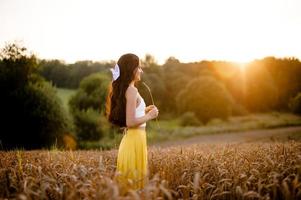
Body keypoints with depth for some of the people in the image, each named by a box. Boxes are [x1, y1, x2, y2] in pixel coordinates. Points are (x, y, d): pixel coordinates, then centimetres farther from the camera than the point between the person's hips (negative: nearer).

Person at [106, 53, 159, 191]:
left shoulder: (122, 89, 11)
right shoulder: (132, 90, -16)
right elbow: (130, 122, -21)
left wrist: (144, 111, 17)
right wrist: (149, 116, -10)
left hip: (130, 138, 9)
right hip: (135, 139, -9)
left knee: (131, 179, 16)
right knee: (135, 181, 0)